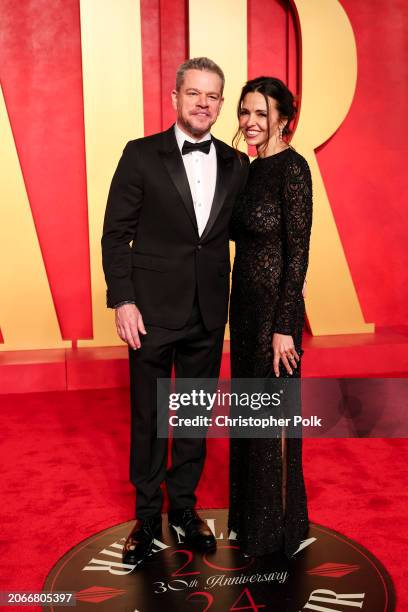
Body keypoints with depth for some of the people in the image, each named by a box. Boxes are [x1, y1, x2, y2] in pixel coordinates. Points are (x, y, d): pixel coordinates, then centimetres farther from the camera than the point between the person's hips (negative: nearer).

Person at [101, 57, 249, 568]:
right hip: (153, 310, -3)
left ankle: (183, 505, 33)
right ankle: (147, 515, 28)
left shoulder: (236, 164, 6)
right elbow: (115, 233, -4)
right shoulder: (141, 155, -3)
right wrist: (122, 300, -11)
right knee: (148, 416, 9)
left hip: (208, 314, 3)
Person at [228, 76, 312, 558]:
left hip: (274, 308, -8)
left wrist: (284, 327, -20)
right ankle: (248, 517, 36)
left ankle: (277, 529, 25)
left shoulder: (292, 167, -13)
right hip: (245, 302, 9)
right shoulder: (252, 168, 12)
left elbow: (298, 251, -18)